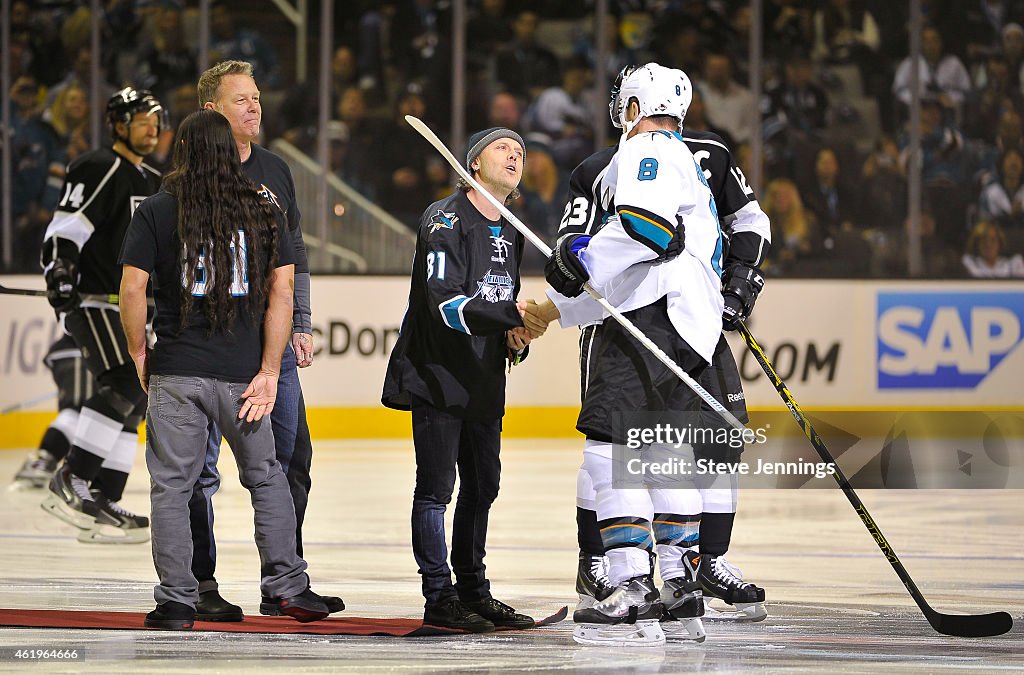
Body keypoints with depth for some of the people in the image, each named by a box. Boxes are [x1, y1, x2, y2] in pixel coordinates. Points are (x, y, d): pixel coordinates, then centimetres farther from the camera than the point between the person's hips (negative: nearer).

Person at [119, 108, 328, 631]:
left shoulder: (156, 213, -3)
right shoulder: (264, 211, 2)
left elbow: (133, 288, -8)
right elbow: (282, 290, -2)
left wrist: (138, 354, 5)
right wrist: (268, 372, -1)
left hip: (176, 372, -1)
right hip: (242, 371, 2)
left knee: (172, 486, 5)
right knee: (266, 478, 16)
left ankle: (176, 602, 4)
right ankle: (288, 586, 14)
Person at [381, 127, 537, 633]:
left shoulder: (509, 234, 15)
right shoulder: (445, 221, -13)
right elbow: (446, 303, -24)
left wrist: (516, 341, 0)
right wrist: (512, 316, -33)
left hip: (483, 381, 8)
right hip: (435, 376, -8)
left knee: (482, 485, 13)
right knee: (436, 487, -6)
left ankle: (472, 590, 23)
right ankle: (439, 597, -2)